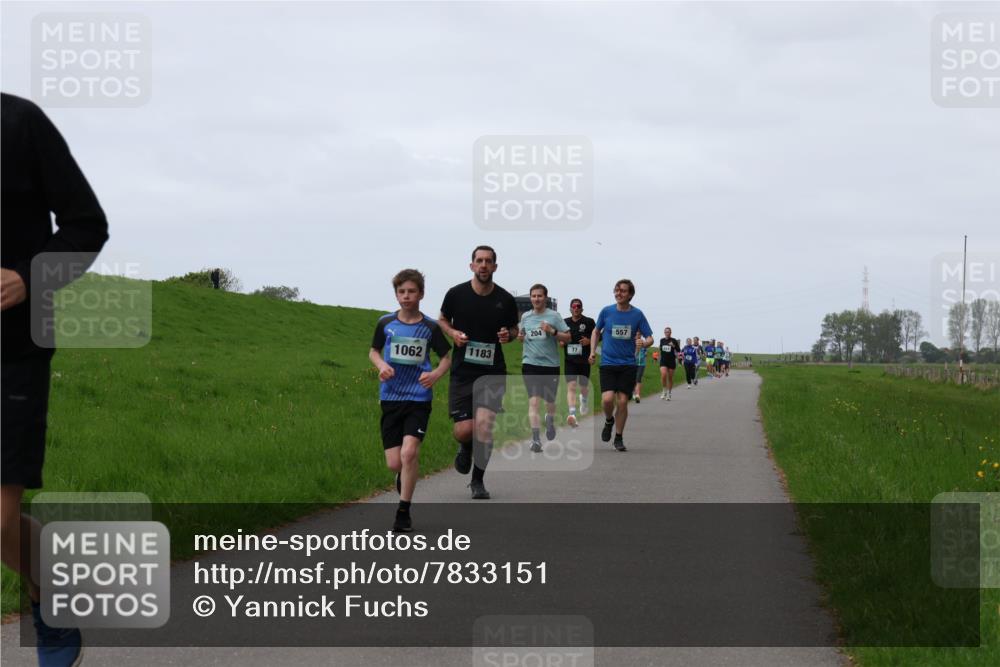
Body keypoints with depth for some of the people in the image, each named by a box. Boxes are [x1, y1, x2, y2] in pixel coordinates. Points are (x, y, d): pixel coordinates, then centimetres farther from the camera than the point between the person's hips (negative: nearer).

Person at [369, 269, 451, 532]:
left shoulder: (430, 328, -1)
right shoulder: (386, 323, 3)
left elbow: (446, 359, 10)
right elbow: (373, 351, 18)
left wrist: (436, 374, -11)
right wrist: (381, 365, -4)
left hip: (419, 398, -2)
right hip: (391, 398, 2)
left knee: (409, 452, -20)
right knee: (394, 464, -2)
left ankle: (403, 512, -8)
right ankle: (405, 477, 36)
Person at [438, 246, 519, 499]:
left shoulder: (505, 300, 0)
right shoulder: (456, 294, -2)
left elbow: (514, 328, 15)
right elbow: (442, 319, 15)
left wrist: (508, 335, -8)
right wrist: (452, 333, -6)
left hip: (492, 371, 0)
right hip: (462, 371, 0)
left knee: (484, 424, -15)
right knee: (464, 430, -8)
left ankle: (478, 480, 5)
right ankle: (465, 448, 32)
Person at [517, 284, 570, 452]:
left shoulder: (554, 316, -1)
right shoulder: (525, 317, 8)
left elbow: (567, 337, -2)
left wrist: (552, 331, -18)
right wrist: (520, 337, 1)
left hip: (551, 364, -1)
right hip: (530, 364, 1)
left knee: (550, 401, 13)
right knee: (533, 401, -14)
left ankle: (550, 420, 48)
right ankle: (536, 439, -18)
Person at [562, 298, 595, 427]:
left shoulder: (589, 322, -1)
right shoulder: (565, 322, 7)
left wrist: (589, 341, -16)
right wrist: (561, 342, -4)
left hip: (584, 360, -1)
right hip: (570, 360, 1)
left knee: (584, 387, 14)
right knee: (571, 386, -15)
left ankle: (584, 400, 50)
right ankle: (572, 414, -24)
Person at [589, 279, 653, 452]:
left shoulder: (637, 314, -2)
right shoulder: (606, 311, 0)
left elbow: (650, 338, 2)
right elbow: (596, 331, 16)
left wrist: (643, 343, -21)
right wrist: (593, 351, 5)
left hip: (628, 364, 0)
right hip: (608, 362, 0)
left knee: (622, 401, -2)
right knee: (607, 399, -16)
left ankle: (619, 438, 15)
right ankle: (609, 420, 18)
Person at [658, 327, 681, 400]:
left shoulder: (674, 340, -4)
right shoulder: (662, 340, 6)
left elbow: (678, 351, -6)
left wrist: (674, 346, -22)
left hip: (671, 361, -1)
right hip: (663, 361, 1)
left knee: (670, 378, 6)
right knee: (663, 375, -18)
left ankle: (669, 394, 19)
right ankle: (664, 392, -4)